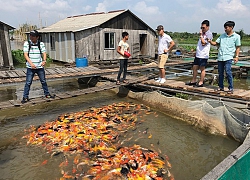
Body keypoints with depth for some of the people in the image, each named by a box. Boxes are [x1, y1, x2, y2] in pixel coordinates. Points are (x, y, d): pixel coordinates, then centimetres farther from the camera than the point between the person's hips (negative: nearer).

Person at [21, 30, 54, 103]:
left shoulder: (41, 44, 3)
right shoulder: (26, 43, -2)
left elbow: (44, 53, -2)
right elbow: (25, 54, -9)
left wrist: (44, 60, -23)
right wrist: (31, 63, -24)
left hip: (40, 67, 2)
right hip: (30, 67, -2)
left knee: (43, 81, 12)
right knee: (28, 83, -1)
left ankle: (47, 94, 28)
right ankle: (25, 97, 8)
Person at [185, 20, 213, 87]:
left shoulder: (209, 34, -9)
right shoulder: (203, 33, 17)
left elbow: (203, 43, -20)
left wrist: (201, 35, -14)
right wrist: (196, 50, 20)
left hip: (203, 55, -9)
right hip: (198, 54, 9)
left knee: (202, 69, 0)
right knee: (194, 67, 12)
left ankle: (201, 82, 8)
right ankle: (193, 81, 23)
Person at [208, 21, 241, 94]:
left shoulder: (236, 36, 4)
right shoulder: (222, 35, 14)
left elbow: (238, 47, 5)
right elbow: (215, 43, 13)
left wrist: (236, 56, -5)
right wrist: (210, 41, -6)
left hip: (228, 57, -4)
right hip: (220, 57, 4)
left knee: (228, 72, -12)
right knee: (220, 73, 8)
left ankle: (231, 88, -2)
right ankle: (221, 87, 20)